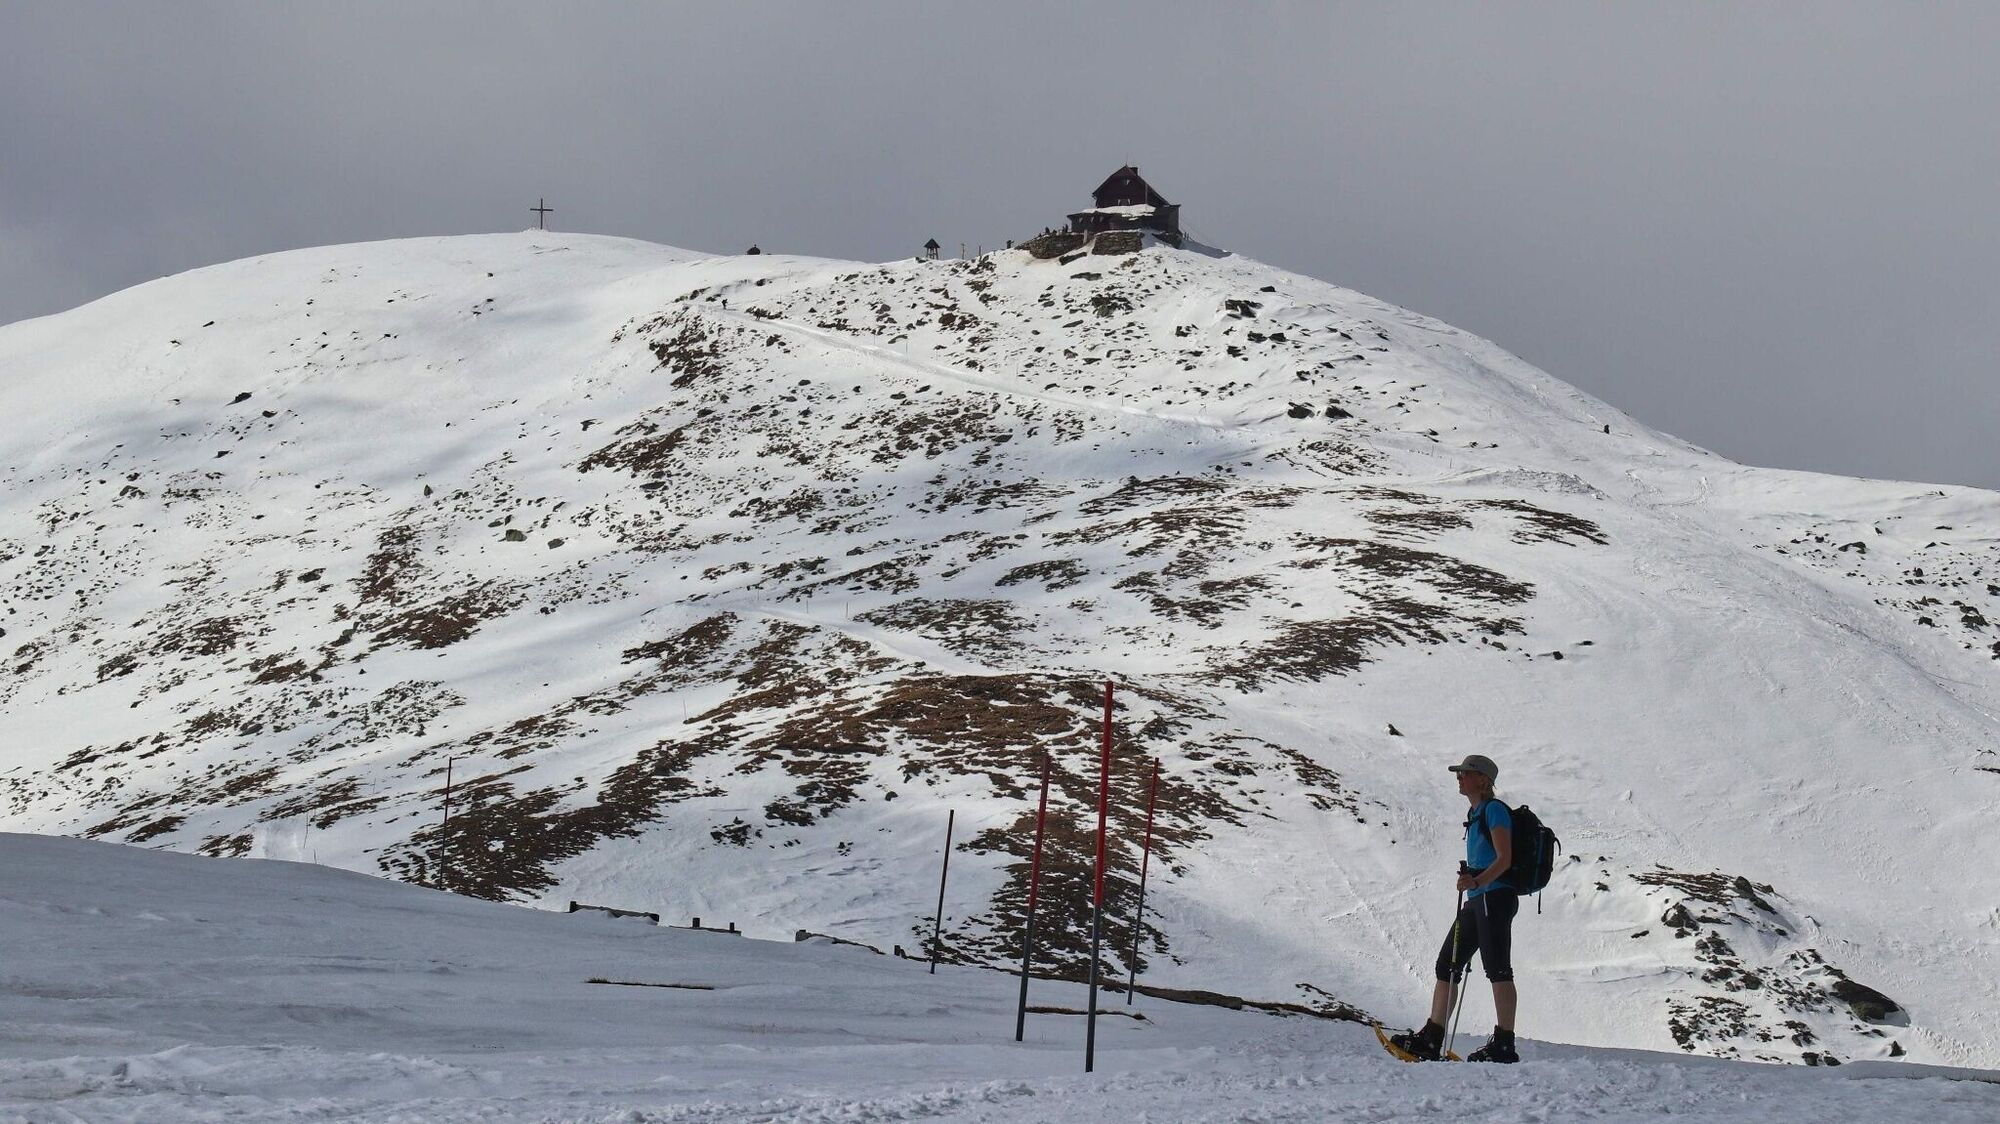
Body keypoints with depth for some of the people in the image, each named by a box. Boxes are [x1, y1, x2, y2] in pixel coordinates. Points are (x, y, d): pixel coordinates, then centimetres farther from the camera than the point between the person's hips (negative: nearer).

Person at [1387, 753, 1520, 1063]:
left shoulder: (1494, 809, -7)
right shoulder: (1475, 813, 21)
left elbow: (1504, 858, -16)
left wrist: (1477, 882, -29)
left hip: (1496, 896, -10)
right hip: (1476, 901, 10)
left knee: (1497, 968, -12)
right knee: (1447, 965, 8)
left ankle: (1504, 1045, -12)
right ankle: (1430, 1040, 8)